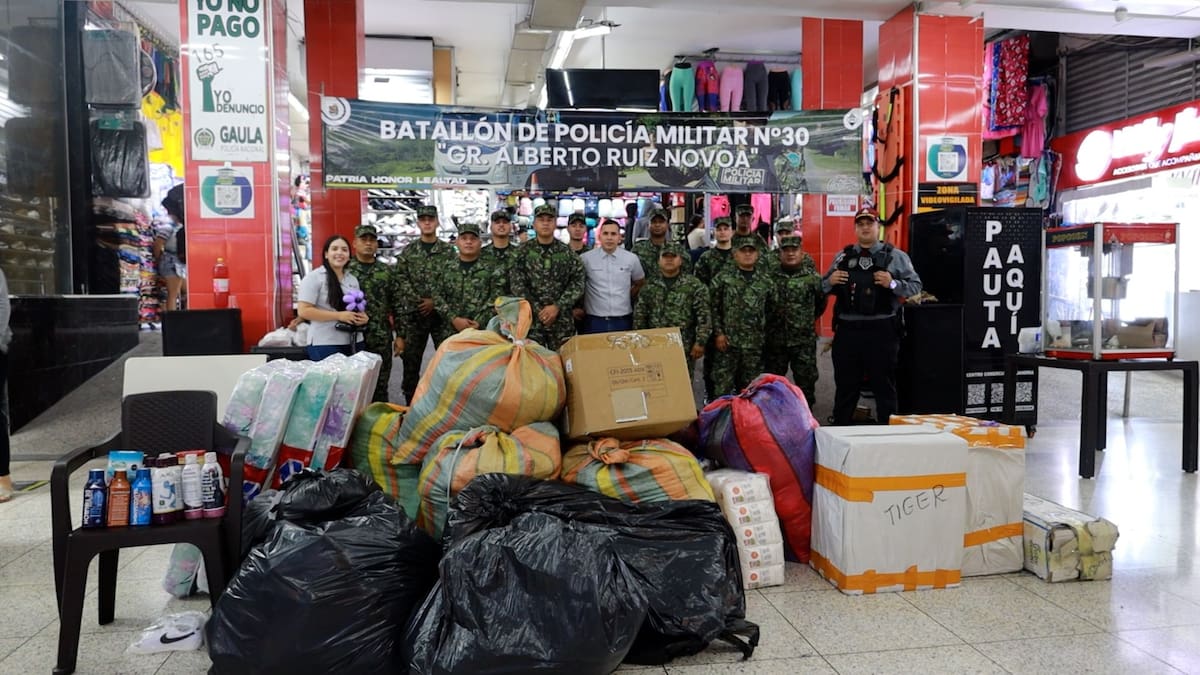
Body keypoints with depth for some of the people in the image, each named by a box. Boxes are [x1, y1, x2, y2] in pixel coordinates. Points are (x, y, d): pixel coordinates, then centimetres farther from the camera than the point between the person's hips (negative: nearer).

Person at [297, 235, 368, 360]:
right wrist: (339, 315, -18)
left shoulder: (352, 279, 15)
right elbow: (304, 311, -12)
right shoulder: (314, 277, -4)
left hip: (354, 343, 6)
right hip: (325, 345, -6)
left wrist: (363, 317, -1)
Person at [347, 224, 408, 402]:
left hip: (381, 339, 2)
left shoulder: (387, 272, 7)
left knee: (380, 386, 8)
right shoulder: (345, 270, 0)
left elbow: (399, 306, 7)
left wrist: (400, 335, 2)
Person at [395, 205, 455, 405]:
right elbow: (402, 279, 2)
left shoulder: (448, 251, 4)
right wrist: (418, 300, -10)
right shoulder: (408, 251, 8)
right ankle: (411, 402, 13)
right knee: (411, 358, 3)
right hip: (415, 312, 1)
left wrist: (435, 301, -11)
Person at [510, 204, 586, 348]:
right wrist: (538, 310, -10)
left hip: (562, 320, 1)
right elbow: (517, 285, -1)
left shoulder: (567, 252, 6)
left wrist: (557, 307, -10)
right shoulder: (523, 252, 4)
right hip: (531, 319, -1)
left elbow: (577, 283, 2)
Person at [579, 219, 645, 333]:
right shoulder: (585, 258, -2)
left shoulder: (631, 258, 2)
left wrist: (627, 297, 10)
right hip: (594, 320, -1)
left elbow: (640, 283, 17)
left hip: (623, 319, 1)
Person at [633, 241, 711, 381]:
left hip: (684, 348, -2)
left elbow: (704, 316, -6)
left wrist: (700, 342, -11)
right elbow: (639, 317, 10)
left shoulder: (694, 285, -2)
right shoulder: (649, 286, 7)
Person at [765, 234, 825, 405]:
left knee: (805, 382, 5)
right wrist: (771, 321, 10)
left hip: (804, 341, -1)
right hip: (775, 339, 2)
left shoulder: (812, 277, -4)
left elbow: (821, 303, 9)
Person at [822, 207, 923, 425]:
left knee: (884, 386, 6)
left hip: (881, 331, -3)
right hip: (847, 330, 3)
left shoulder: (896, 256, 4)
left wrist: (893, 284, -17)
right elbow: (823, 286, 17)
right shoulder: (842, 256, 12)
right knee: (845, 386, 12)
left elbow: (915, 286, 0)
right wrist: (830, 281, -4)